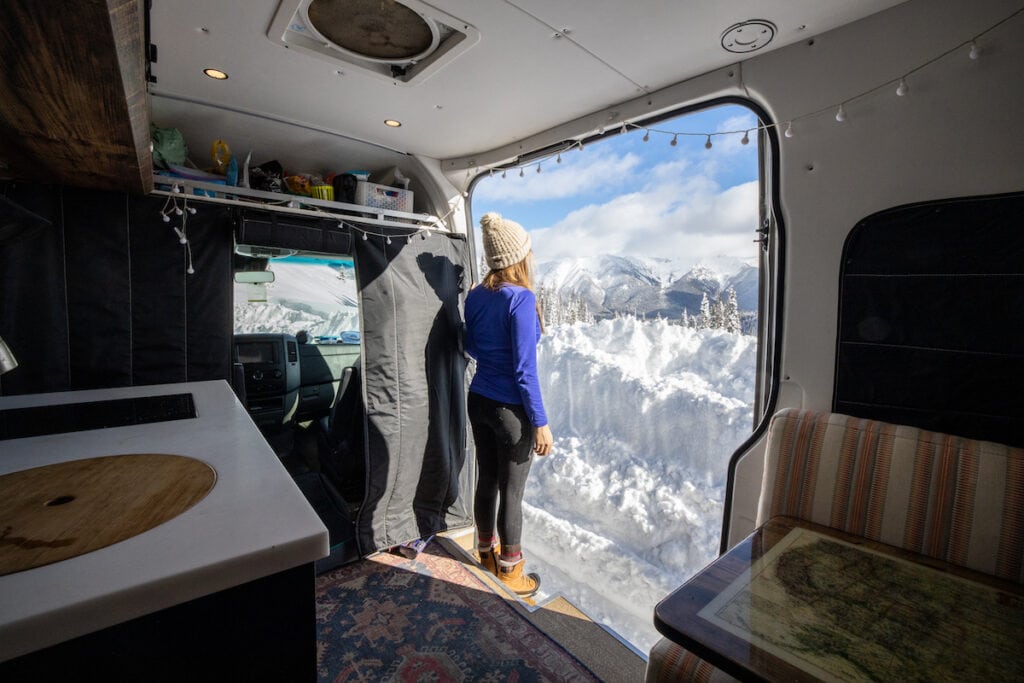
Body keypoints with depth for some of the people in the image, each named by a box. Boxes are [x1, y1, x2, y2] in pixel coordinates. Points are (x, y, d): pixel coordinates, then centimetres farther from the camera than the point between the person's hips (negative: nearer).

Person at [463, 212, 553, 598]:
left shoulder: (476, 295, 1)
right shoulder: (521, 298, -21)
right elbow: (524, 369, -21)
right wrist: (540, 422, -14)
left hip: (478, 401, 7)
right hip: (510, 410, -7)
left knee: (487, 481, 22)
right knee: (512, 493, 11)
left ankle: (487, 552, 43)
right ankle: (509, 572, 31)